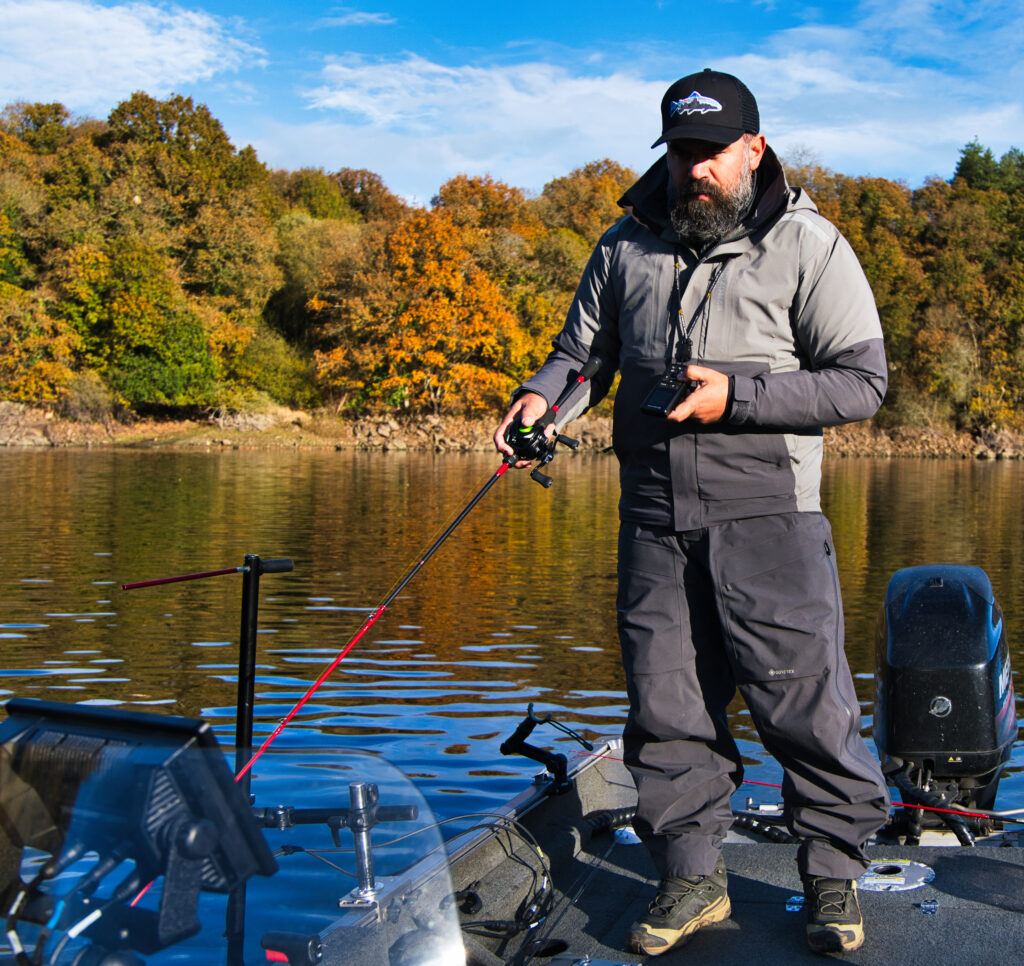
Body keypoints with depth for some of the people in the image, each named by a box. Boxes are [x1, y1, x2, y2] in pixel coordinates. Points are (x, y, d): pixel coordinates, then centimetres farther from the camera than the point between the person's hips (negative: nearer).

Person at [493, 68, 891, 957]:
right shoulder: (625, 245, 11)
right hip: (654, 515, 4)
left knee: (801, 697, -2)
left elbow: (861, 380, -5)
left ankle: (834, 871, 19)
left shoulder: (807, 246, -1)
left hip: (764, 511, -4)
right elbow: (583, 345, 21)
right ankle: (692, 878, 22)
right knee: (665, 703, 7)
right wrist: (542, 393, -3)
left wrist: (735, 396, -16)